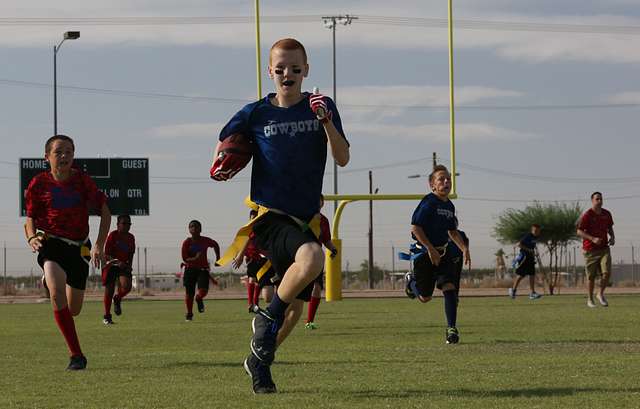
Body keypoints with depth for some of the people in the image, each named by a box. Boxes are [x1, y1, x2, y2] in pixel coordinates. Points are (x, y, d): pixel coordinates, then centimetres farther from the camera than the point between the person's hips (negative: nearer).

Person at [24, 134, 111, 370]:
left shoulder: (82, 180, -2)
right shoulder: (39, 184, -4)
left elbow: (105, 212, 3)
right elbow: (30, 219, 6)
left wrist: (99, 245, -7)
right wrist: (32, 238, -15)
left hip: (79, 248, 2)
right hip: (51, 245, -2)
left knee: (73, 310, 10)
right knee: (57, 294, -30)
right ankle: (76, 355, -25)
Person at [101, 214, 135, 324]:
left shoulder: (131, 238, 6)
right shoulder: (113, 235, -10)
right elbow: (106, 254, -12)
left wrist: (129, 265, 3)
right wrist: (117, 262, -26)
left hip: (124, 266, 3)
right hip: (111, 265, -3)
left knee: (127, 286, -22)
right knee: (109, 291, -2)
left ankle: (117, 299, 11)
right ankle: (107, 316, 13)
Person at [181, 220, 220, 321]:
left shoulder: (205, 241, -4)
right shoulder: (186, 242, -8)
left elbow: (216, 245, 18)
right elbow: (185, 258, -9)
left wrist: (218, 258, 16)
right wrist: (195, 258, -25)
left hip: (203, 269, 0)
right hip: (190, 269, 0)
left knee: (203, 290, -18)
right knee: (189, 293, 0)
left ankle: (199, 299, 19)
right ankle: (189, 314, 21)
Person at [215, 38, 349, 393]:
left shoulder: (322, 107, 4)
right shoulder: (255, 114, 1)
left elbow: (343, 159, -5)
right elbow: (225, 142, 18)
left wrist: (326, 121, -19)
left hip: (306, 217, 4)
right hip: (270, 215, -4)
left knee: (295, 304, 8)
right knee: (311, 258, -34)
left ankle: (259, 360, 28)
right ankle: (268, 317, -14)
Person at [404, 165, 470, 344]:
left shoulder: (450, 206, 9)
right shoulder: (428, 202, -15)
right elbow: (415, 227, -20)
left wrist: (464, 248, 8)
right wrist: (430, 249, -23)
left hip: (442, 252, 6)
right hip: (424, 253, -6)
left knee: (449, 287, -13)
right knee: (425, 297, 5)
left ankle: (451, 328, -10)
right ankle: (411, 282, 39)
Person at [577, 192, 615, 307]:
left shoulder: (607, 214, 7)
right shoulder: (586, 215, -9)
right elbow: (579, 232, -11)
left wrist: (612, 237, 1)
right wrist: (593, 239, -23)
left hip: (604, 248, 3)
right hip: (590, 250, -3)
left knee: (607, 272, -13)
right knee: (591, 276, 3)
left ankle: (601, 294, 9)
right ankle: (590, 299, 20)